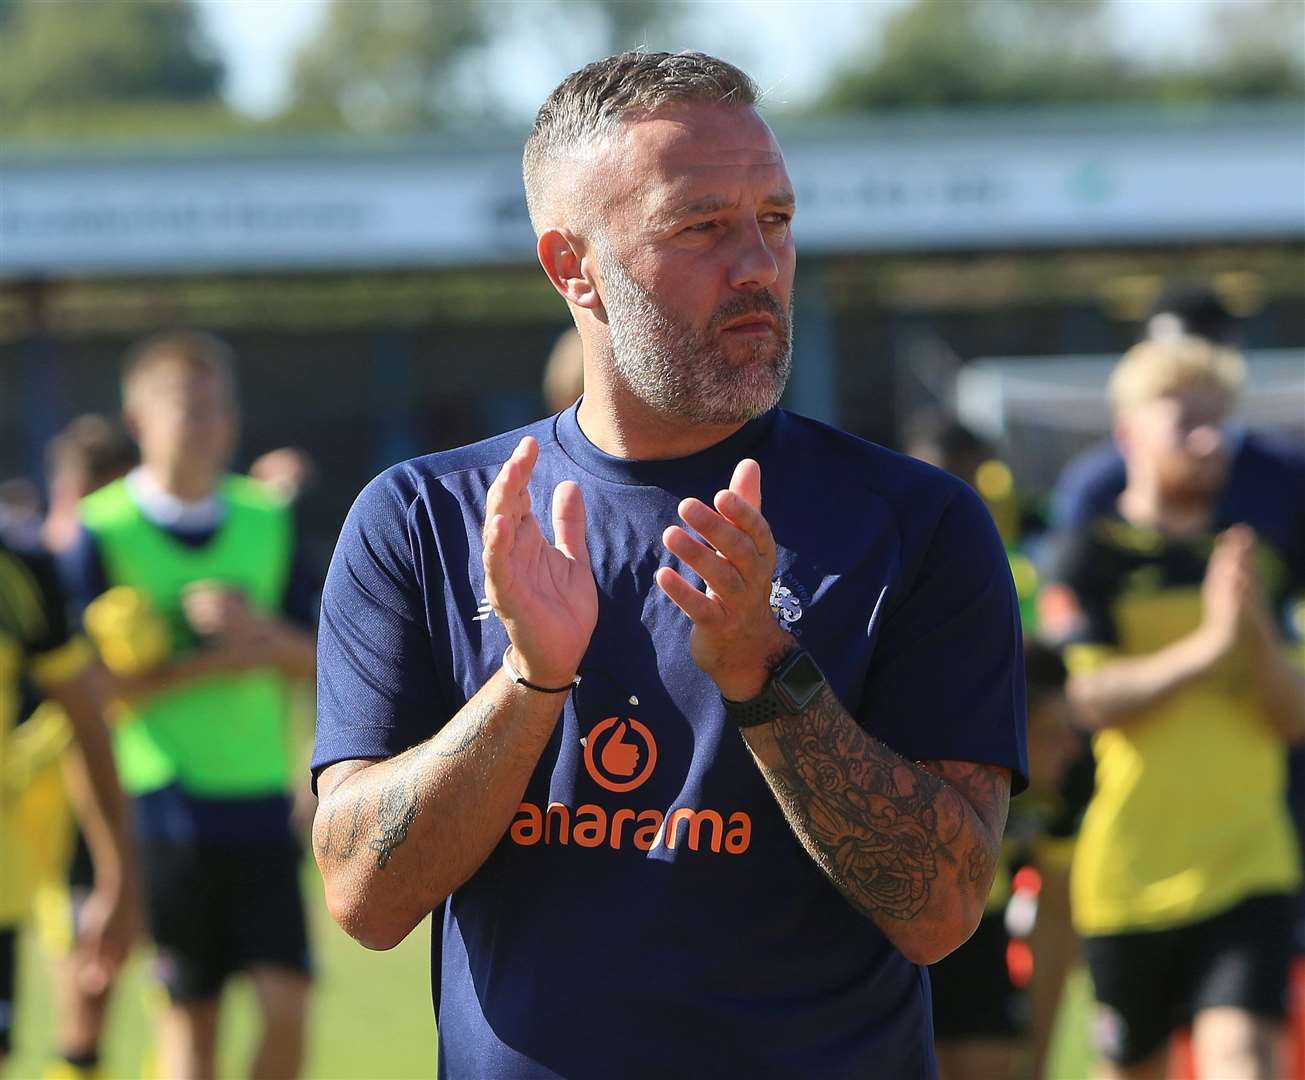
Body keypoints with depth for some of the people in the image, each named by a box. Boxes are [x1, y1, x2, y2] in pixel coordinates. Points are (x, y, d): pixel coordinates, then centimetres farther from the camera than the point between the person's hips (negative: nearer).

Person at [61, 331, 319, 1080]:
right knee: (191, 1012, 2)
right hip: (166, 802, -3)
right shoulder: (103, 532, -4)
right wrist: (210, 664, -16)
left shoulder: (269, 521, 8)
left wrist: (259, 626, -12)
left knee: (287, 1000, -6)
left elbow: (316, 664, 8)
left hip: (262, 799, 3)